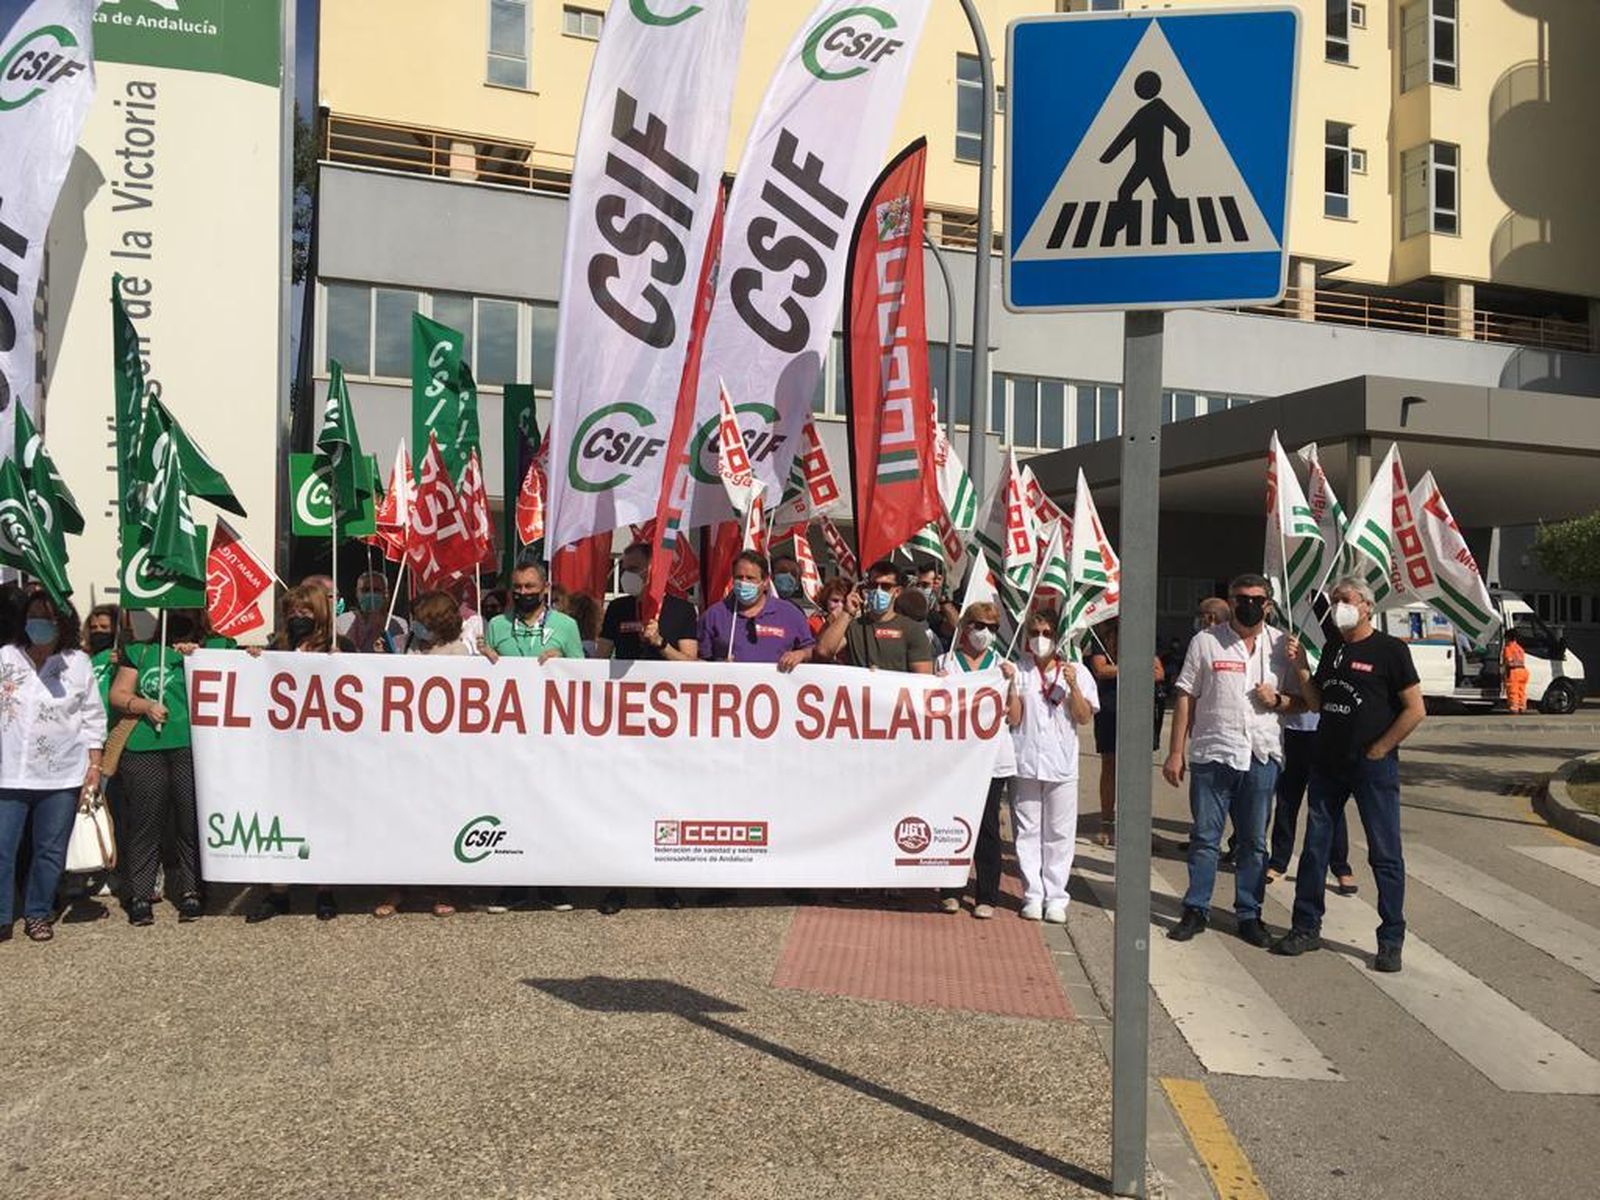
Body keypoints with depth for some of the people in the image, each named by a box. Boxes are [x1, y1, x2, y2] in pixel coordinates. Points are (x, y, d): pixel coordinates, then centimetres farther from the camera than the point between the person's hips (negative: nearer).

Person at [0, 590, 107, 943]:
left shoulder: (78, 663, 2)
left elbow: (93, 717, 5)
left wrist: (94, 764, 2)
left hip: (62, 776, 0)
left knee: (51, 850, 8)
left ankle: (38, 914, 23)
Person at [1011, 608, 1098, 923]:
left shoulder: (1076, 671, 6)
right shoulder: (1018, 669, 5)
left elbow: (1084, 717, 1)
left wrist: (1073, 686, -13)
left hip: (1062, 764, 0)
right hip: (1024, 762, 0)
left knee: (1059, 834, 3)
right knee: (1027, 831, 4)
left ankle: (1055, 897, 11)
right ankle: (1033, 894, 14)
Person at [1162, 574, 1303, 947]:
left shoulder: (1283, 646, 6)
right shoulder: (1206, 641, 1)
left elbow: (1303, 701, 11)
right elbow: (1186, 698, 1)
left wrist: (1277, 700, -11)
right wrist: (1176, 752, -3)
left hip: (1261, 755, 2)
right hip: (1211, 753, -2)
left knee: (1254, 841, 10)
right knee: (1204, 838, 4)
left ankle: (1249, 914, 21)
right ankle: (1196, 910, 15)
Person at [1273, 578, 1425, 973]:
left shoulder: (1390, 649, -6)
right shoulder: (1331, 650, 13)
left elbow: (1415, 710, -9)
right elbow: (1318, 703, 12)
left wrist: (1378, 749, -10)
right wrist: (1301, 667, 0)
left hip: (1373, 765, -6)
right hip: (1327, 762, 6)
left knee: (1385, 854, 1)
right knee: (1314, 847, 9)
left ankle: (1391, 940, 10)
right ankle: (1306, 929, 18)